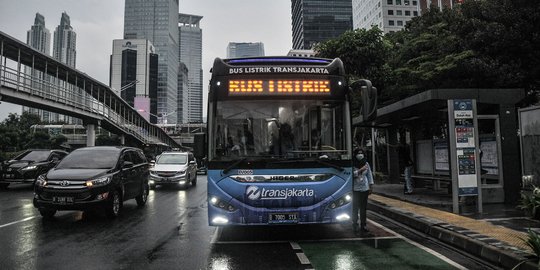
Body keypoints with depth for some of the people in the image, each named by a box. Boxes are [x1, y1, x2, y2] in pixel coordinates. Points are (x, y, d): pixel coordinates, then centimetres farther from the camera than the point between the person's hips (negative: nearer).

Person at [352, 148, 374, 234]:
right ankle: (355, 225, 5)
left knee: (363, 208, 8)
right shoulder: (352, 165, -6)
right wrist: (360, 170, -19)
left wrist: (371, 186, 8)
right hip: (355, 189, -4)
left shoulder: (366, 164, 7)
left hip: (365, 189, 4)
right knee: (355, 208, -4)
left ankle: (363, 225, 16)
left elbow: (369, 175, 11)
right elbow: (351, 174, -19)